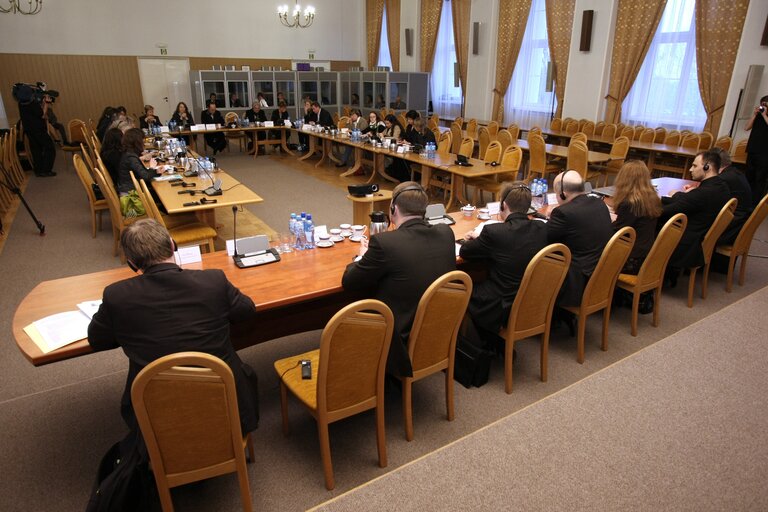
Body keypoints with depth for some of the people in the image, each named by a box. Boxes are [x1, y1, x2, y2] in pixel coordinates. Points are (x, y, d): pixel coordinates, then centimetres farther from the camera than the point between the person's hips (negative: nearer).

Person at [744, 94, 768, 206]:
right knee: (749, 177, 10)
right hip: (752, 150, 4)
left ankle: (755, 203, 0)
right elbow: (746, 128, 2)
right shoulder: (758, 116, 11)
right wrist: (755, 114, -5)